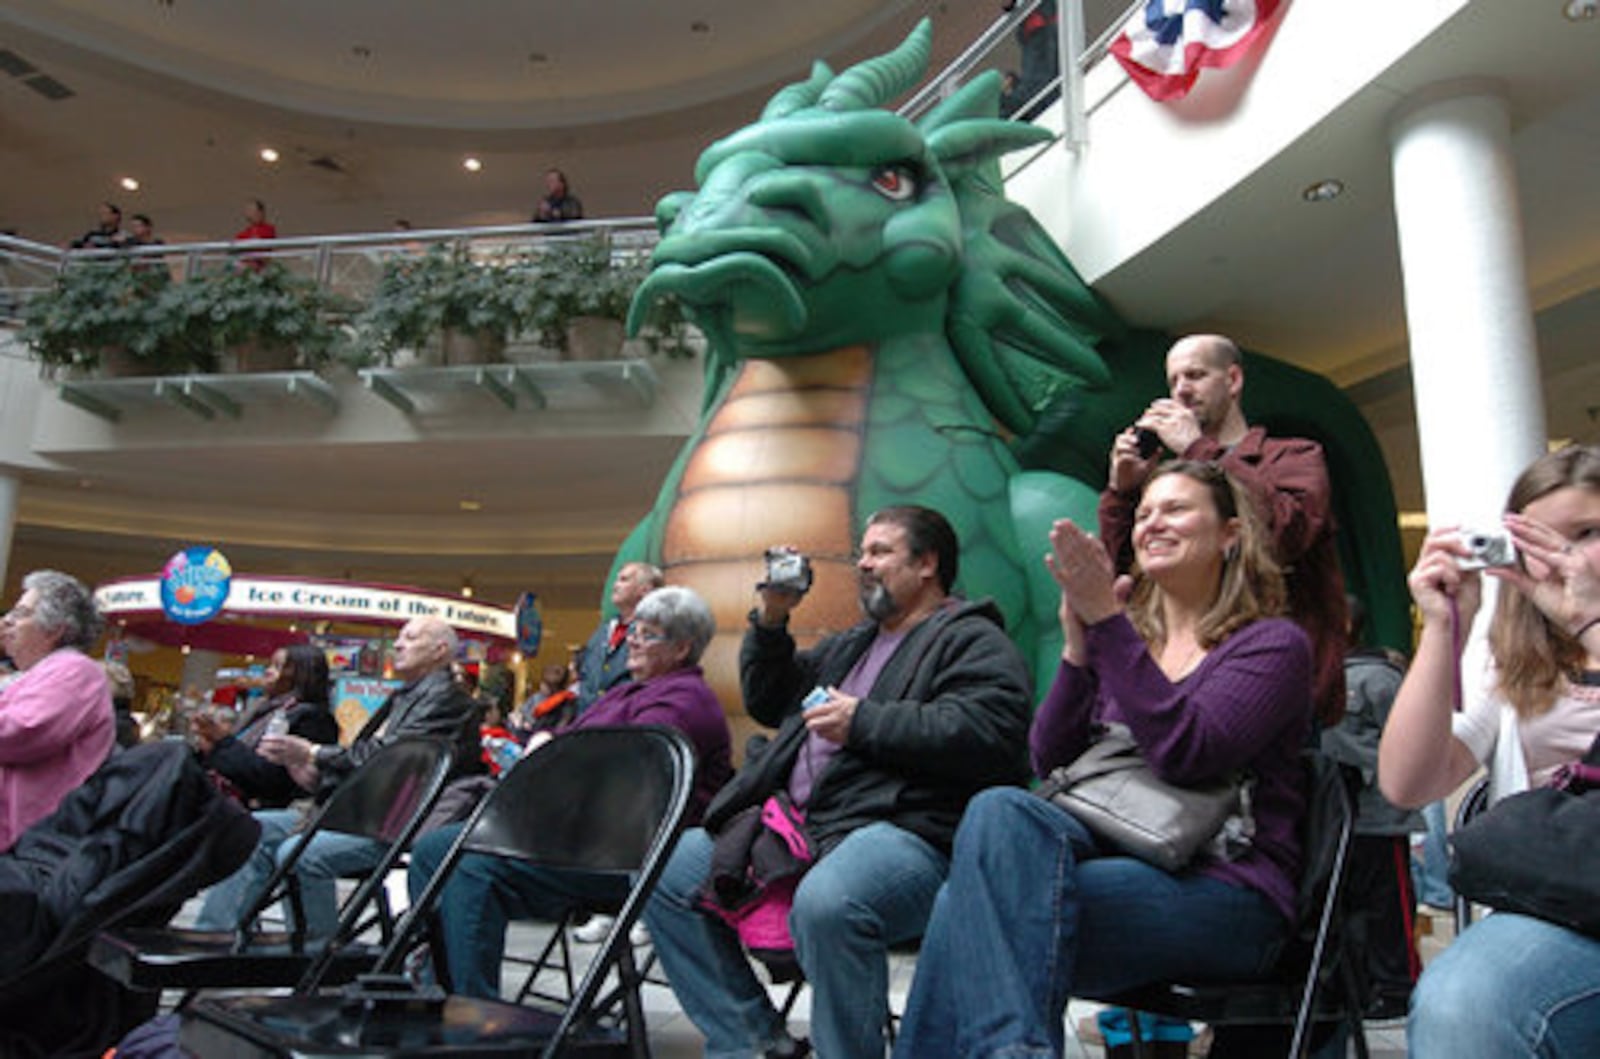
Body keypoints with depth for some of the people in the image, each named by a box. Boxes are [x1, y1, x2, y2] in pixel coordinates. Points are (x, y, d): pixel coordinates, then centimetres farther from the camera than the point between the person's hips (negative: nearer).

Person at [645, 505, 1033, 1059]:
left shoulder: (973, 640, 4)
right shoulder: (851, 645, 30)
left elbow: (990, 734, -16)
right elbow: (767, 702, 35)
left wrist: (864, 721, -14)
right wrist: (769, 621, 19)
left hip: (903, 831, -9)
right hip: (795, 826, 9)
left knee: (826, 903, -40)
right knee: (665, 872, 4)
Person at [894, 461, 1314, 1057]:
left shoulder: (1274, 644, 4)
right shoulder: (1126, 639, 19)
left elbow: (1184, 753, -16)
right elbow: (1050, 762, 9)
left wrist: (1106, 622, -17)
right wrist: (1078, 645, -2)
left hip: (1226, 895, -5)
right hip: (1117, 858, 5)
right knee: (999, 810, -30)